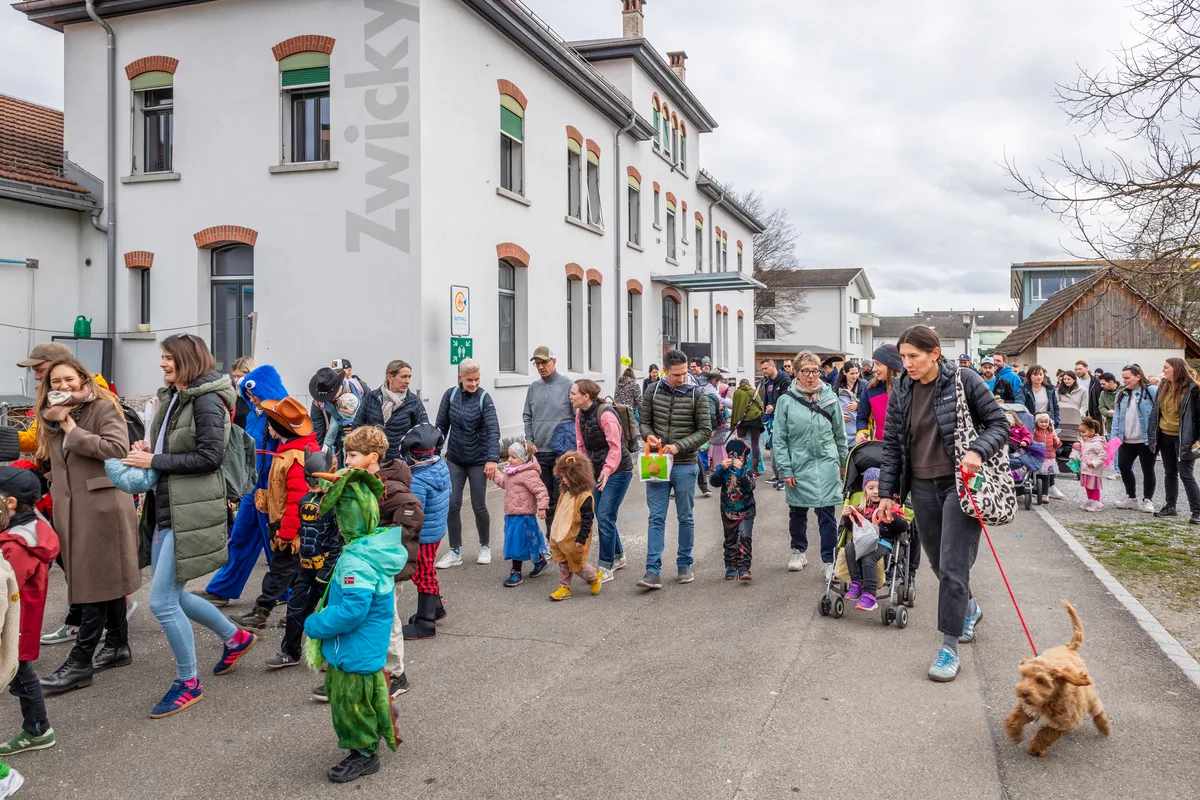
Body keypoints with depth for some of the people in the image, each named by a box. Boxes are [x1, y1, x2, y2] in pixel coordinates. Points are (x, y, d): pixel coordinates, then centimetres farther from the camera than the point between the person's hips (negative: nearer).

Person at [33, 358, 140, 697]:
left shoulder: (104, 408, -7)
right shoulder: (52, 416, 16)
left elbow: (118, 449, -21)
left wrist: (72, 430, -15)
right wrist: (53, 417, -13)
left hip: (102, 507, -7)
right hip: (71, 511, 7)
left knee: (97, 584, -3)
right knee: (106, 582, 15)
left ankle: (80, 663, 0)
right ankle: (118, 646, 26)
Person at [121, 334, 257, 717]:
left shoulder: (206, 400, -15)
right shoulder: (171, 397, 12)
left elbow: (210, 456, -20)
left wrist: (155, 461, -17)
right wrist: (149, 449, 2)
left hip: (191, 512, -10)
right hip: (165, 509, 10)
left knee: (161, 600, -6)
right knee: (170, 595, 17)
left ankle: (188, 684, 12)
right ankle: (235, 637, 35)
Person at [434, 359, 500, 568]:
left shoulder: (484, 398, -13)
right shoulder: (450, 395, -4)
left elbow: (493, 429, -23)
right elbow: (441, 426, 3)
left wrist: (493, 458, -34)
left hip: (478, 460, -3)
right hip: (454, 459, 3)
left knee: (479, 506, 5)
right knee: (452, 504, 1)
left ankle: (485, 547, 27)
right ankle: (455, 552, 13)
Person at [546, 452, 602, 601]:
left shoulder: (585, 497, -24)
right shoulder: (565, 492, 4)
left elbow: (587, 520, -22)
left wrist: (581, 538, -23)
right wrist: (555, 531, 21)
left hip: (574, 539, -8)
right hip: (560, 536, 8)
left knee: (576, 564, 7)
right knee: (563, 564, 14)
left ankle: (595, 576, 31)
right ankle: (564, 588, 25)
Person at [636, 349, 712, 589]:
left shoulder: (696, 395, -5)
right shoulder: (653, 392, 1)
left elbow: (705, 430, -5)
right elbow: (643, 421, 9)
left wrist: (679, 446, -16)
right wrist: (649, 435, -14)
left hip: (685, 465, -1)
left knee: (685, 517, 9)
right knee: (656, 518, 0)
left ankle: (684, 565, 24)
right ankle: (653, 571, 0)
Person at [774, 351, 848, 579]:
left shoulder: (830, 398, 2)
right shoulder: (786, 401, -4)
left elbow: (840, 435, 10)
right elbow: (780, 439, -2)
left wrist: (844, 464, 13)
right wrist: (785, 470, -6)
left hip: (826, 466, 0)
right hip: (799, 466, 0)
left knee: (827, 513, -1)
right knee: (797, 511, 15)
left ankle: (829, 560, 8)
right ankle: (799, 550, 35)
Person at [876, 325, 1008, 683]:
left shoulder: (964, 381, -9)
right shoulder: (902, 393, 4)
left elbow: (999, 423, -5)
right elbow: (892, 446, 8)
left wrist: (978, 452, -24)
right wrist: (887, 493, 6)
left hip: (960, 483, -5)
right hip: (922, 488, 5)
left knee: (953, 565, -8)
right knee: (940, 564, 15)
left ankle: (949, 646, 2)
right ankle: (969, 608, 44)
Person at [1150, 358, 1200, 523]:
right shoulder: (1163, 386, 6)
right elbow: (1157, 410, 14)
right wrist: (1154, 432, 12)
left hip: (1183, 439, -6)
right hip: (1165, 436, 7)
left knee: (1186, 475, -7)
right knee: (1170, 473, 14)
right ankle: (1170, 506, 23)